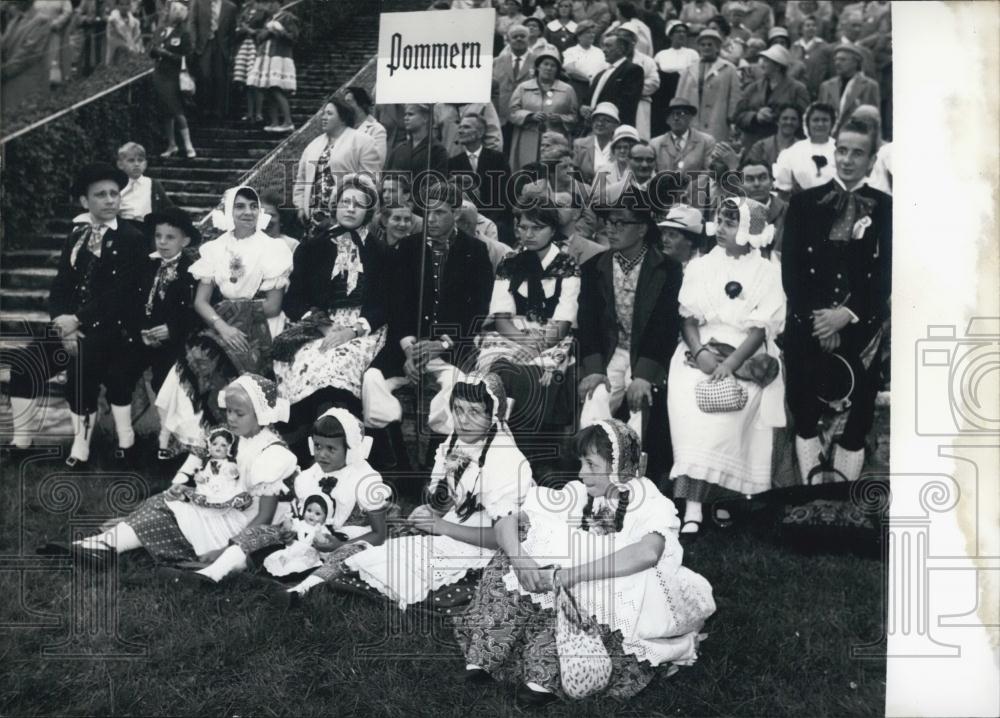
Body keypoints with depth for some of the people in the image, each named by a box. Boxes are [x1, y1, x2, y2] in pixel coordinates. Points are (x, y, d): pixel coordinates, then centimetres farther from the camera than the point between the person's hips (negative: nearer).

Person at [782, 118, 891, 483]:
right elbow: (790, 266, 1)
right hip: (807, 329, 1)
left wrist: (849, 315, -13)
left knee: (854, 424, 4)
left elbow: (887, 273, -2)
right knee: (806, 419, 8)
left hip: (861, 332, -1)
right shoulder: (804, 202, 6)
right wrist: (812, 316, -10)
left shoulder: (886, 208, 3)